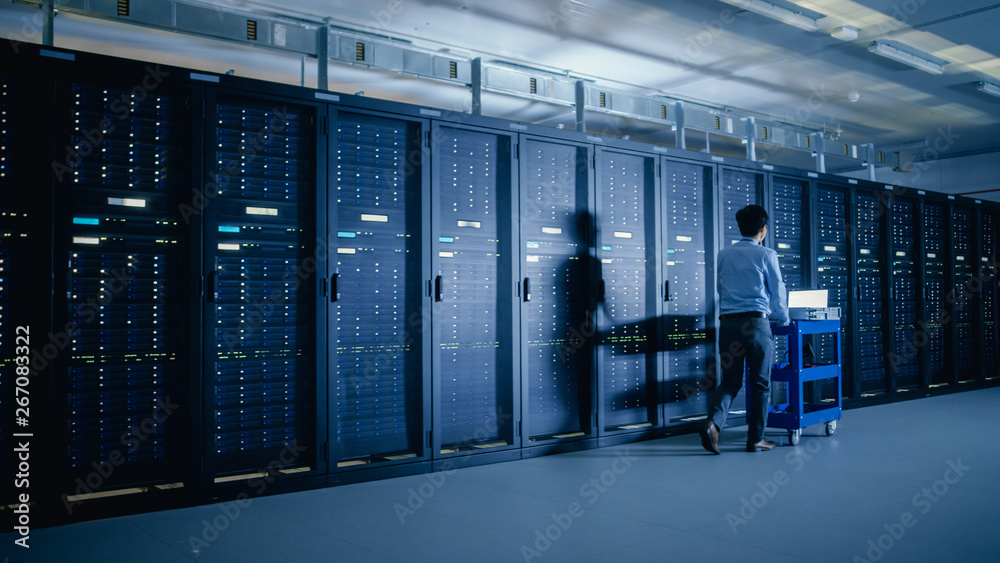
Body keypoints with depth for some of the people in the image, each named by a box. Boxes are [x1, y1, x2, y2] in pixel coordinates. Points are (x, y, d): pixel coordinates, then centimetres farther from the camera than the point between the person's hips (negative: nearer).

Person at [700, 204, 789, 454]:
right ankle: (755, 439, 13)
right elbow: (778, 292, 6)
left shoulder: (724, 255, 12)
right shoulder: (766, 255, -1)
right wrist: (784, 320, 23)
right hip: (756, 323, -4)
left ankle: (713, 422, -13)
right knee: (760, 383, 8)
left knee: (731, 380, 10)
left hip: (728, 322, 4)